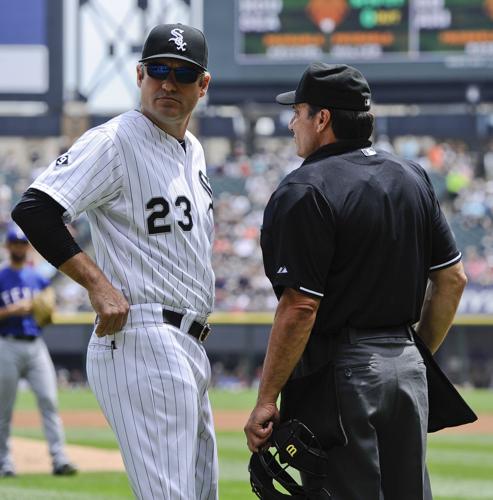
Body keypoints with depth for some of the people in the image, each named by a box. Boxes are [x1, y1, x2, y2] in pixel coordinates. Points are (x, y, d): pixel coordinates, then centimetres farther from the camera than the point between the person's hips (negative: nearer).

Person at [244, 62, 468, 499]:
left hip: (339, 375, -7)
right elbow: (453, 279, 12)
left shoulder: (305, 192, -14)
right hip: (407, 370, 7)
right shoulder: (413, 177, 10)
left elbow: (300, 308, -19)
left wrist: (266, 399, -16)